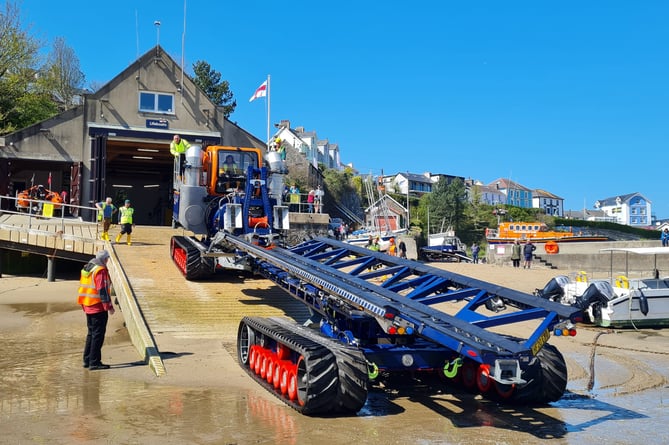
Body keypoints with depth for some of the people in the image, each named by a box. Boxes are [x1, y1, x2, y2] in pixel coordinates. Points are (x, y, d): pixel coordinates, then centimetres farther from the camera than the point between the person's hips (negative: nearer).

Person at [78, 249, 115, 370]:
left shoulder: (86, 268, 13)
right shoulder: (100, 271, -15)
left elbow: (83, 287, 18)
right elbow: (103, 290, -20)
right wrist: (109, 306, -16)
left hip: (87, 306, 9)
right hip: (98, 307, -9)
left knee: (91, 333, 18)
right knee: (98, 334, -4)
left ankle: (87, 360, 22)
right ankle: (94, 362, -4)